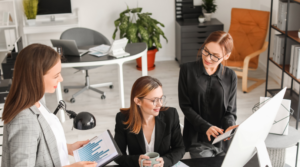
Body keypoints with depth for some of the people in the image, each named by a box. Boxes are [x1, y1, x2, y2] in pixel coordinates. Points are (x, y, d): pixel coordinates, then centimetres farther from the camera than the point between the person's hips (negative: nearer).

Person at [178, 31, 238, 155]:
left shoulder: (230, 76, 2)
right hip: (197, 139, -2)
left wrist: (229, 127, -18)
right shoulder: (187, 70, -2)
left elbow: (231, 111, 5)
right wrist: (205, 127, -16)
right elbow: (185, 105, -3)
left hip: (222, 140, 2)